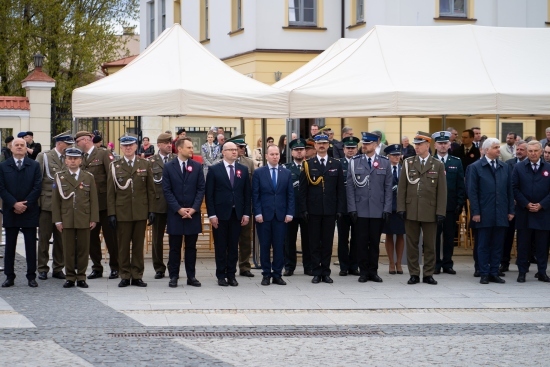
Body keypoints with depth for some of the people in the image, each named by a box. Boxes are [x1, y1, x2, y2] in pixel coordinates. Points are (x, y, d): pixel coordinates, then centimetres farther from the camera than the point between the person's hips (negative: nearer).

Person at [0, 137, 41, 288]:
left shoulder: (34, 166, 5)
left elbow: (37, 187, -2)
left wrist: (25, 205, -11)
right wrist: (14, 204, -13)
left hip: (30, 212, 0)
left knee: (31, 245, 2)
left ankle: (31, 276, 7)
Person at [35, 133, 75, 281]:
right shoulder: (43, 157, 1)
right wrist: (36, 202, -6)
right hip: (47, 203, -3)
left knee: (61, 238, 5)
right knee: (44, 237, 3)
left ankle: (58, 268, 15)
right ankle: (42, 269, 10)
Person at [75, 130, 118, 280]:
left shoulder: (104, 154, -4)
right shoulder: (81, 159, 13)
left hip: (105, 203, -5)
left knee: (111, 236, 1)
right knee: (91, 237, 7)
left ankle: (115, 267, 10)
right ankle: (97, 268, 16)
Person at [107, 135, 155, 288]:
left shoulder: (145, 165, 7)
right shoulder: (115, 166, 5)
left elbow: (151, 190, 7)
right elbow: (110, 192, 3)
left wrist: (151, 210, 1)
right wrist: (111, 213, -3)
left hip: (140, 211, 1)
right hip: (122, 212, -1)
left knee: (138, 245, 5)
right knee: (123, 246, 2)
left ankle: (137, 276, 11)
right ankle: (125, 276, 10)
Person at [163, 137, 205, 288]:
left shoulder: (197, 167, 5)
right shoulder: (169, 167, 0)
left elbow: (201, 189, 3)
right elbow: (167, 191, -3)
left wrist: (194, 208, -8)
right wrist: (179, 209, -11)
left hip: (193, 213, 2)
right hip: (175, 214, -1)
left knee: (191, 247, 6)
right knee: (174, 247, 3)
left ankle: (191, 276, 11)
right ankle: (173, 276, 9)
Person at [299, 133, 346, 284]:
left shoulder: (336, 164, 8)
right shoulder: (308, 164, 3)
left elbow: (340, 189, 6)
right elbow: (303, 189, 1)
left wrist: (340, 209, -1)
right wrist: (304, 209, -6)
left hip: (330, 210, 1)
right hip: (313, 210, -1)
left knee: (327, 242, 5)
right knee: (314, 242, 3)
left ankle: (326, 272, 11)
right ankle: (316, 272, 8)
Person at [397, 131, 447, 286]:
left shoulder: (438, 165, 4)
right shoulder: (408, 163, 7)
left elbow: (442, 191, 2)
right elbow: (401, 187, 6)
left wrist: (441, 212, -5)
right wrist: (401, 208, -2)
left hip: (430, 212, -1)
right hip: (411, 211, 1)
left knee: (430, 244, 4)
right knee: (412, 244, 4)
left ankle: (428, 274, 12)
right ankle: (414, 274, 10)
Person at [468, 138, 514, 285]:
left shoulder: (505, 168, 10)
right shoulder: (476, 167, -1)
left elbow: (510, 190, 11)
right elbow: (472, 192, -4)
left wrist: (510, 211, 5)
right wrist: (475, 212, -9)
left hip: (501, 214, 3)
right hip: (484, 214, -3)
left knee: (497, 245, 6)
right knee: (483, 245, 3)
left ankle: (494, 273, 13)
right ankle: (484, 274, 7)